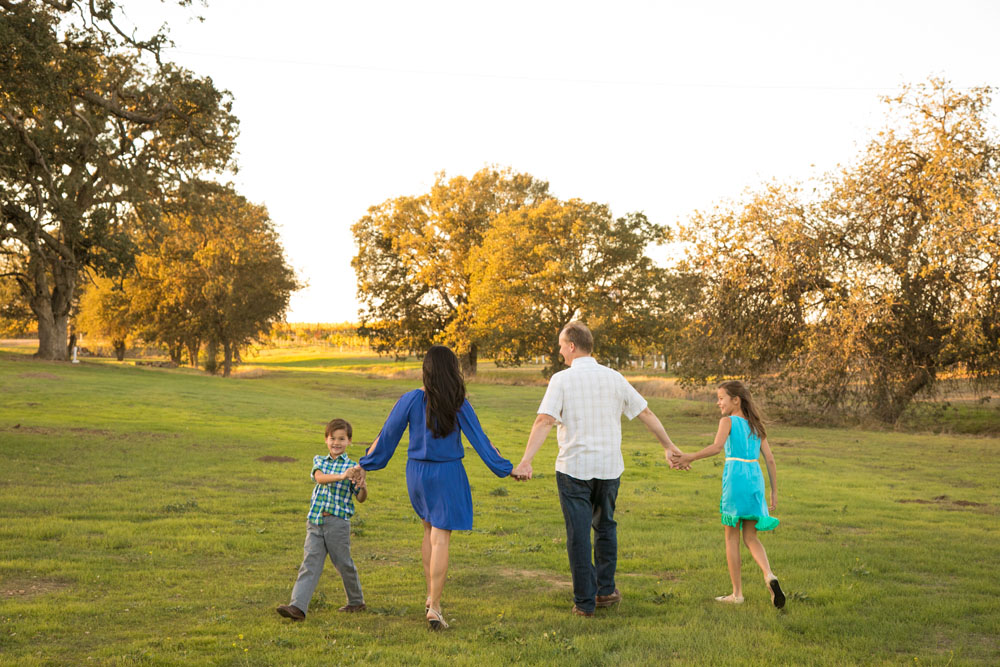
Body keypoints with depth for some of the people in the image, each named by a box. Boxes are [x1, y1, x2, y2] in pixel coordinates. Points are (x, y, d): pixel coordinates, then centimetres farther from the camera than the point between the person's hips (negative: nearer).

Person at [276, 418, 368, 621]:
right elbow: (319, 477, -12)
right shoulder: (319, 460, 11)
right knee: (310, 564, -6)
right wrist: (340, 477, -30)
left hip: (338, 522, -2)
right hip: (315, 521, 2)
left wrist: (363, 488, -21)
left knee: (344, 564, 8)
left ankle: (357, 601, 27)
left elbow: (361, 498, 3)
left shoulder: (352, 466, 4)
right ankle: (297, 606, -14)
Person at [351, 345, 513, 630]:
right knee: (441, 539, -1)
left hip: (417, 472, 3)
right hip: (447, 475, -3)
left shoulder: (410, 400, -6)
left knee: (430, 529, 22)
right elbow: (480, 441, -6)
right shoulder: (459, 405, -10)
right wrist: (506, 468, 5)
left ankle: (431, 597, 23)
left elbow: (387, 436, 0)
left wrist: (365, 465, 12)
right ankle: (434, 607, -5)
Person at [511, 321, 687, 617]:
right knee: (605, 527, 21)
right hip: (609, 466, 4)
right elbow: (646, 413, 10)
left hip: (573, 467, -4)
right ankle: (605, 590, 24)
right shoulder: (614, 378, 4)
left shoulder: (562, 379, -8)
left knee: (579, 534, 2)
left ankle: (585, 601, 6)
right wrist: (668, 444, 21)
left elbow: (544, 421, -19)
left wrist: (526, 460, -25)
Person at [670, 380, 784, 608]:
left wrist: (689, 457, -14)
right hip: (755, 479, 5)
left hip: (735, 476, -5)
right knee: (750, 538, 13)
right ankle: (769, 575, -13)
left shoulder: (728, 421, 0)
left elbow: (716, 447, -18)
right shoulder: (756, 426, 17)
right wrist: (774, 492, 16)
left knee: (732, 537, 6)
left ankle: (737, 593, 8)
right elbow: (770, 459, 13)